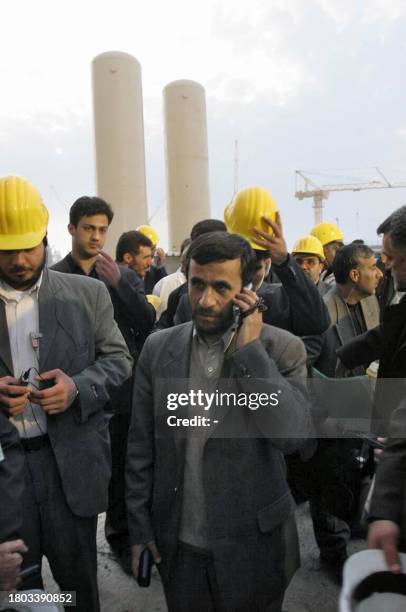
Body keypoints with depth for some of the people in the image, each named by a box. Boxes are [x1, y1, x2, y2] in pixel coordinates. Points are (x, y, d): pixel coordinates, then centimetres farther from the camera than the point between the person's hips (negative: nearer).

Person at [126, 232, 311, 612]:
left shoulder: (282, 348, -12)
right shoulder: (159, 348, -5)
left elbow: (292, 435, -23)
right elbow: (141, 446, 0)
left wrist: (250, 350, -25)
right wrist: (139, 526, 2)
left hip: (254, 543, -1)